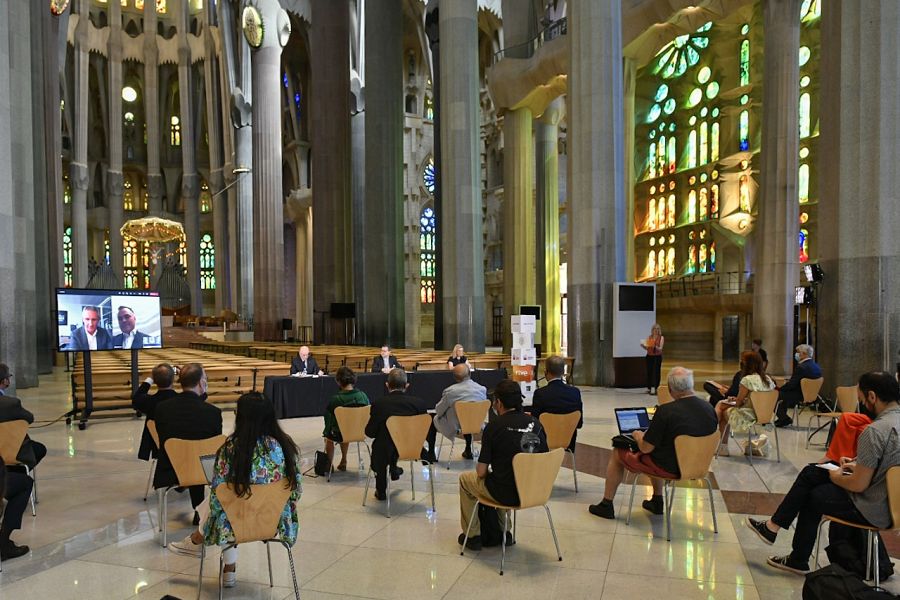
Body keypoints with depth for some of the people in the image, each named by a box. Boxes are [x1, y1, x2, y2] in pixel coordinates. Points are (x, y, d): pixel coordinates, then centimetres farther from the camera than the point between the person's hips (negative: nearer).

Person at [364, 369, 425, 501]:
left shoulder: (378, 404, -18)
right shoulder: (418, 403, -13)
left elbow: (370, 432, -10)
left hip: (386, 451, -2)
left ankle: (381, 490, 42)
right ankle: (393, 469, 53)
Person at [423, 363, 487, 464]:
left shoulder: (450, 391, -24)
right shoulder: (482, 389, -14)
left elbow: (438, 411, -11)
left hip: (453, 428, -4)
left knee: (433, 419, 21)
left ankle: (430, 454, 29)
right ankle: (468, 450, 48)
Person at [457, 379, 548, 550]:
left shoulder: (494, 426, -15)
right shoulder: (535, 423, -2)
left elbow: (481, 472, -12)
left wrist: (484, 470, 11)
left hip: (508, 495, -5)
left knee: (465, 478, 22)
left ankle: (473, 536, 29)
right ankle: (504, 532, 36)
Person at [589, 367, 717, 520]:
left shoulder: (666, 411, -26)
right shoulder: (709, 409, -7)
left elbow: (645, 448, -20)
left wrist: (638, 436, 3)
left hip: (669, 468, -6)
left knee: (617, 454, 15)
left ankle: (606, 505, 26)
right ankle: (657, 502, 41)